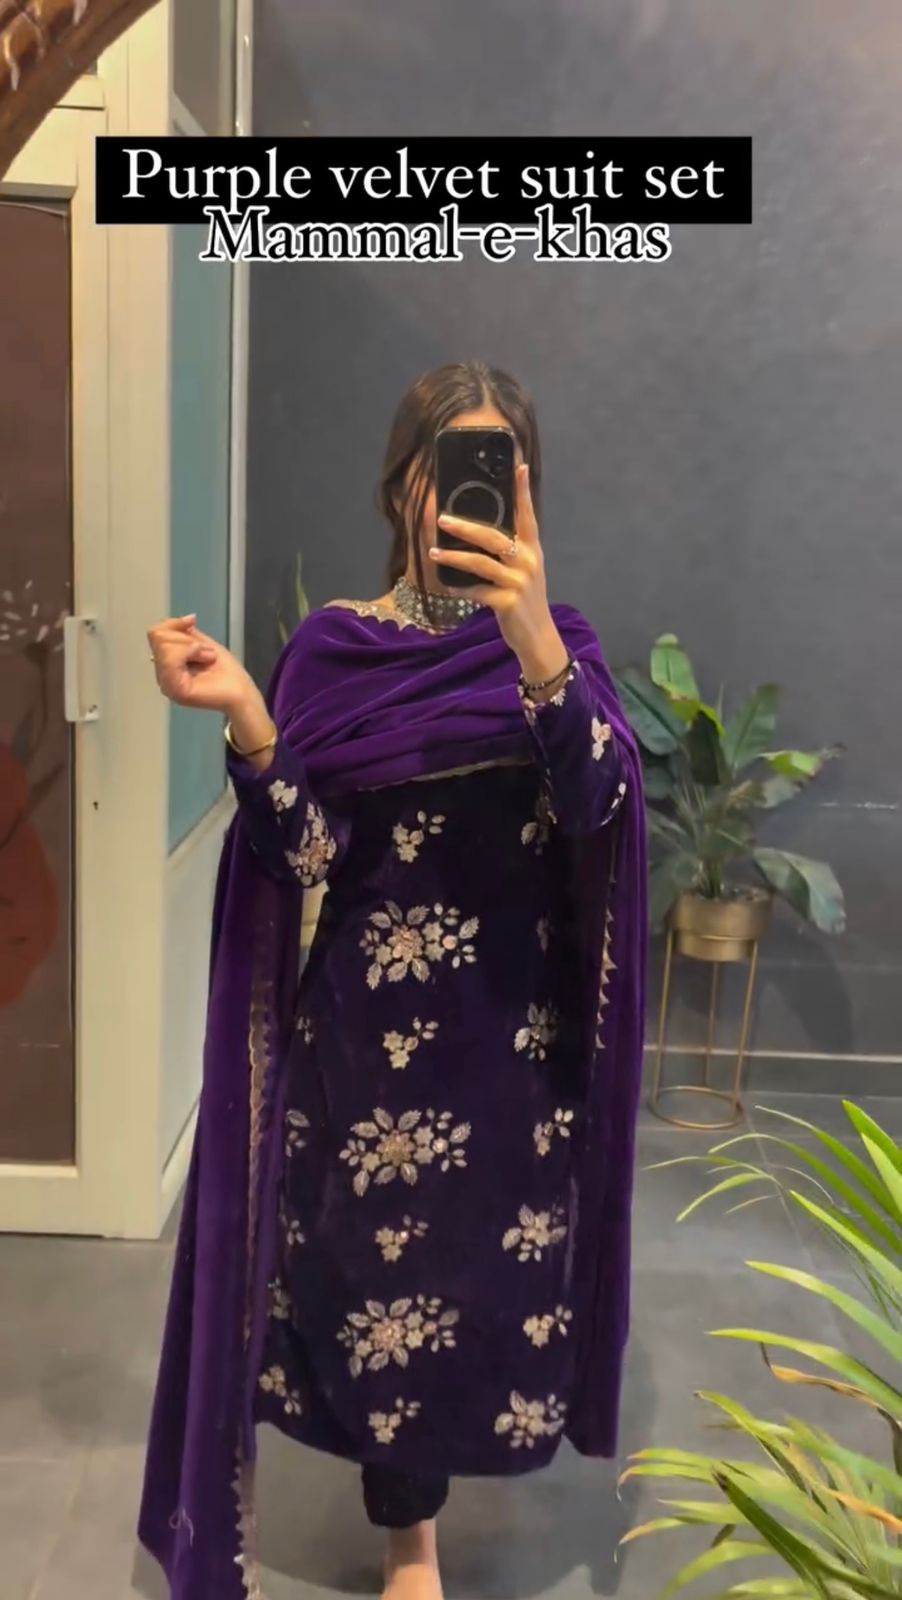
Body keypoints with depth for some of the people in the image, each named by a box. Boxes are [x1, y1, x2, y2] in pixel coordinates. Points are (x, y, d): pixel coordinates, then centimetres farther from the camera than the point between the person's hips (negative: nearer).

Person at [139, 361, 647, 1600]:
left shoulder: (560, 640, -1)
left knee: (507, 1259, 11)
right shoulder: (336, 648, -4)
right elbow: (306, 856, -10)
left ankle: (454, 1434, 46)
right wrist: (244, 716, -26)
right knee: (386, 1261, 8)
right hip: (376, 1023, -1)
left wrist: (532, 640, -37)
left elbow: (598, 797, -20)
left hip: (521, 1020, 1)